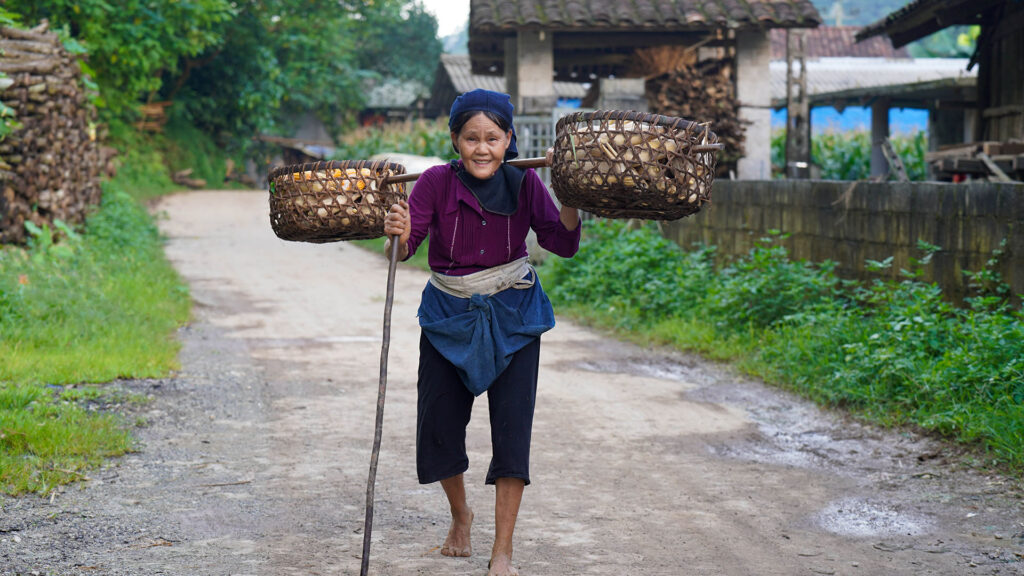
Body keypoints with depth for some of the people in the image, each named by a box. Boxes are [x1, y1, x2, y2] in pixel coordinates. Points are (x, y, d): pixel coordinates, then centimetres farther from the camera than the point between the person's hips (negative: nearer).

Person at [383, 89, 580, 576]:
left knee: (512, 426, -6)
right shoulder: (438, 182, -15)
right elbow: (403, 249, -21)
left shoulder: (524, 182, -11)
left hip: (512, 316, 0)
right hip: (449, 316, 0)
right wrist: (398, 236, -44)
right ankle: (460, 514, 36)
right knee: (439, 425, 6)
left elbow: (563, 244, -14)